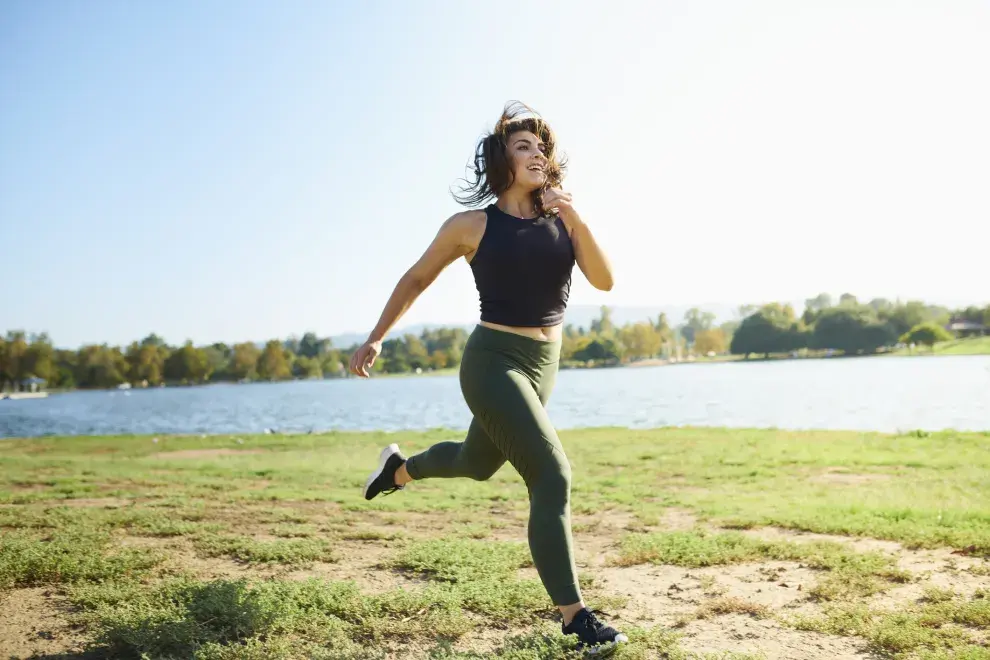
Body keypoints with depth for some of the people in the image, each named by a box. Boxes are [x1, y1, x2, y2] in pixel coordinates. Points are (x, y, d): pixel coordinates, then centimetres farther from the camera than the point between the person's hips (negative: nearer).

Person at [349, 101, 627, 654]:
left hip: (544, 364, 6)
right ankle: (574, 616, -7)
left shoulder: (562, 218, 1)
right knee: (553, 478, -16)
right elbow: (416, 280, 3)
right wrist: (376, 339, 5)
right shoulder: (473, 225, -9)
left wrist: (577, 221, -24)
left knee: (479, 463, 26)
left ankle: (399, 468, 56)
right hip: (493, 362, -6)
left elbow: (604, 281, -11)